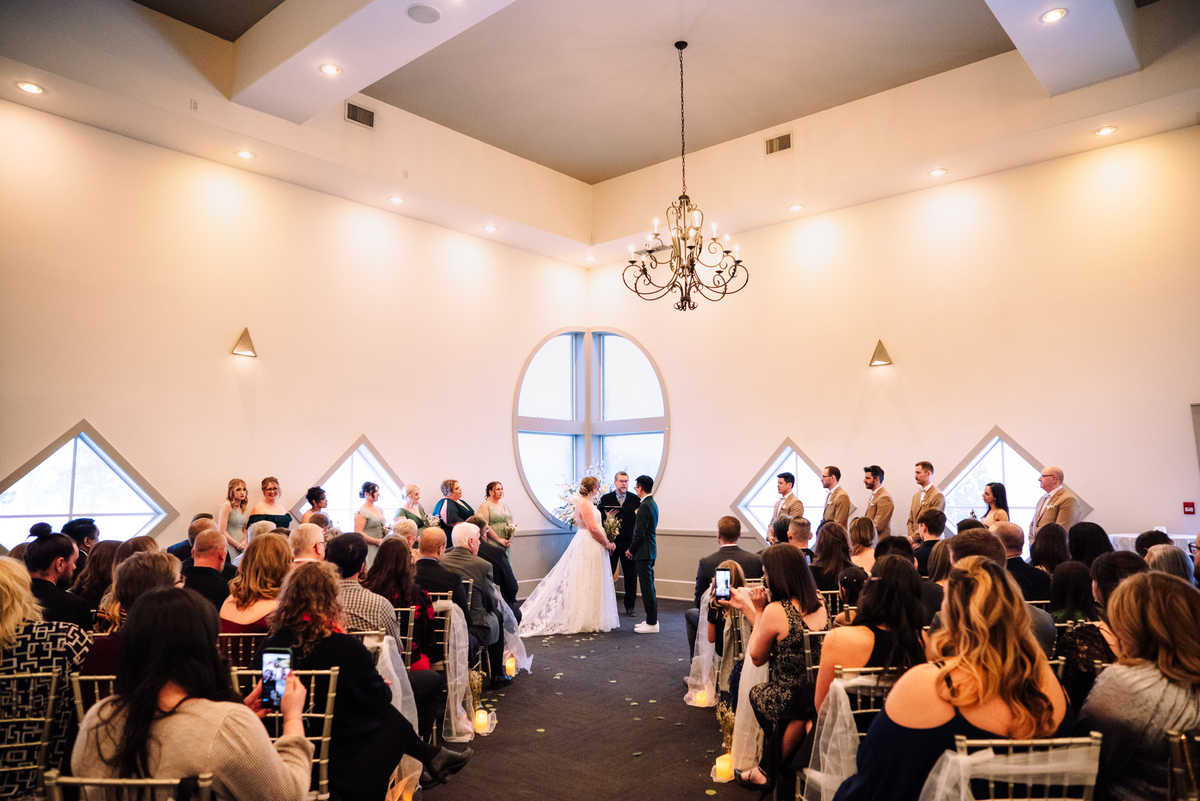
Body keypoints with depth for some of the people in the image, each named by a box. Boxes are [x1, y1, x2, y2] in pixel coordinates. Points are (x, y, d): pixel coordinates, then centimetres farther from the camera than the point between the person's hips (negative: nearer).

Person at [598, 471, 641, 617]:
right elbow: (599, 519, 3)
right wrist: (607, 519, -16)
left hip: (629, 543, 0)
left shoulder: (635, 499, 4)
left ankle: (630, 607, 17)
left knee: (631, 576, 5)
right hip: (610, 542, 0)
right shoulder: (605, 499, 4)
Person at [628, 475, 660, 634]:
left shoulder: (645, 506, -18)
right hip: (650, 550, 10)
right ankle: (651, 619, 22)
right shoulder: (652, 503, 13)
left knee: (647, 587, -5)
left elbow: (639, 533, -20)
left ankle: (652, 624, 0)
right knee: (649, 586, 15)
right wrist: (633, 549, 17)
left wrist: (631, 550, -7)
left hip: (644, 552, -10)